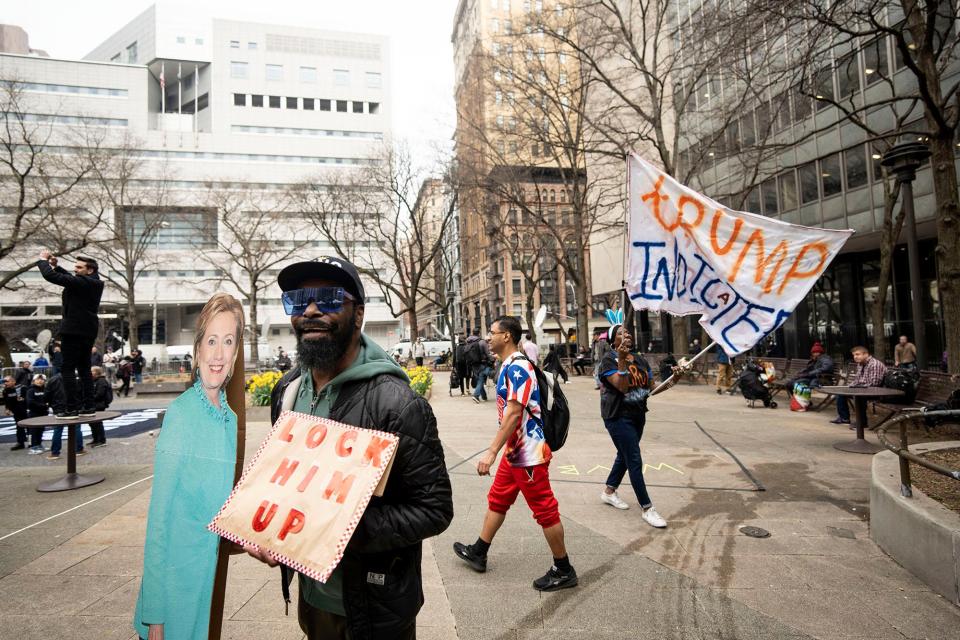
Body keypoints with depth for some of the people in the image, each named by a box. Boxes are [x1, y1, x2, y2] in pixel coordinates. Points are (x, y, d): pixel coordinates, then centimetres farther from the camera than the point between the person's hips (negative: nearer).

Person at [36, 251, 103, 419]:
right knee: (84, 368, 12)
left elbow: (51, 276, -20)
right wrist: (55, 265, 15)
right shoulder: (94, 283, 11)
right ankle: (88, 406, 12)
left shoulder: (82, 282, -17)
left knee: (67, 369, -4)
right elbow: (70, 278, 27)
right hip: (88, 330, 9)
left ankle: (72, 408, -6)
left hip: (74, 331, -9)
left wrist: (43, 260, -3)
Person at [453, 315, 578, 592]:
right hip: (514, 451, 10)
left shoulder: (517, 367, -20)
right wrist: (499, 449, 23)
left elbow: (513, 414, -27)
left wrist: (491, 452, -28)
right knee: (497, 500, 20)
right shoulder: (509, 366, 10)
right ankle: (478, 553, 35)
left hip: (528, 453, -10)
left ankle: (564, 571, 16)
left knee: (545, 510, 2)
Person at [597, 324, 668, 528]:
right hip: (618, 417, -8)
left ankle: (609, 491, 38)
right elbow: (622, 386, -26)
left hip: (638, 415, 8)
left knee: (624, 456, 19)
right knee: (635, 462, -7)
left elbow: (651, 385, 11)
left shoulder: (639, 359, 7)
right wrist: (621, 359, -32)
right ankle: (646, 508, 1)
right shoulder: (609, 360, -13)